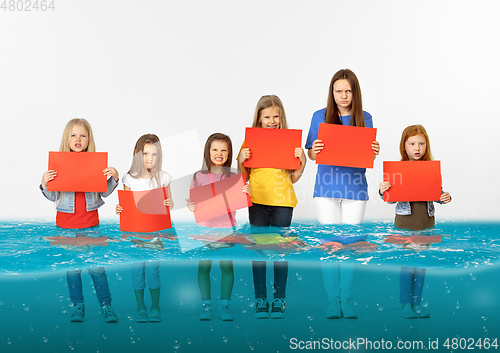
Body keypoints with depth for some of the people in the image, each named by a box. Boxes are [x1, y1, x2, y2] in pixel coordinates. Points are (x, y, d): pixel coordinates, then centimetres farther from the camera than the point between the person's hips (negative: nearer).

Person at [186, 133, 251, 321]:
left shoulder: (234, 177, 5)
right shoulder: (199, 177, 3)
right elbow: (192, 202, 4)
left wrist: (247, 193, -14)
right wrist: (190, 207, -17)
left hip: (227, 227, 1)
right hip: (205, 226, 0)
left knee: (227, 265, 1)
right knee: (204, 265, 1)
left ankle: (225, 305, 11)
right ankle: (206, 305, 11)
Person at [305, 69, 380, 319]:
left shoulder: (364, 119, 6)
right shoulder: (320, 116, 2)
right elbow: (311, 154, 4)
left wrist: (375, 151, -11)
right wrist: (315, 150, -18)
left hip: (354, 187, 1)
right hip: (327, 186, -1)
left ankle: (346, 298, 15)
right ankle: (332, 300, 10)